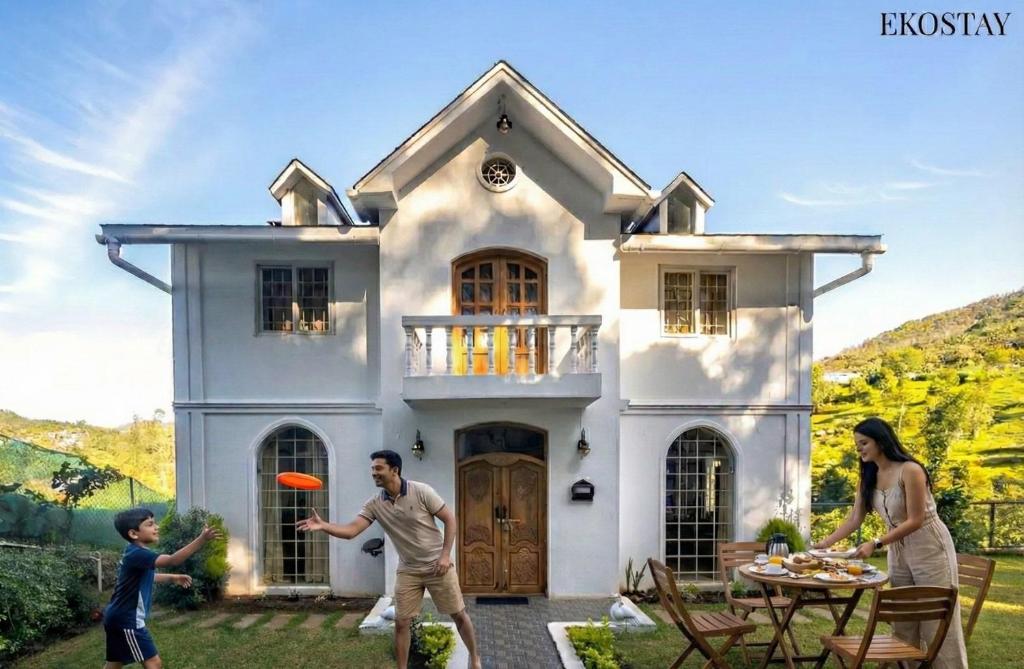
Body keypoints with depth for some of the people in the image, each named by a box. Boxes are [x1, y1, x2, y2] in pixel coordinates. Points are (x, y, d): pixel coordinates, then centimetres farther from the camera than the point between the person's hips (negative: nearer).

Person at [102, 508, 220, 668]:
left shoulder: (135, 553, 8)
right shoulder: (137, 554, -24)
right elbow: (172, 560, -39)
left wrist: (172, 578, 24)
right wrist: (202, 539, -46)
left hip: (118, 616, 11)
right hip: (127, 619, -11)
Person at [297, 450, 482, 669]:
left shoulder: (421, 491, -17)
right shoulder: (374, 504, -6)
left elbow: (450, 519, -11)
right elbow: (351, 530, -14)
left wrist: (445, 555, -16)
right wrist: (323, 525, -31)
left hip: (437, 565, -3)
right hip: (408, 570, 3)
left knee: (459, 614, 7)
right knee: (401, 622, 1)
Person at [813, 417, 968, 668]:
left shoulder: (910, 471, -22)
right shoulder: (869, 477, 0)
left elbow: (915, 521, -22)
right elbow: (854, 519, 1)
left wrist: (875, 544, -27)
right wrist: (825, 543, -9)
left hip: (929, 548, -7)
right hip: (898, 551, 7)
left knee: (937, 620, 0)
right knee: (903, 622, 11)